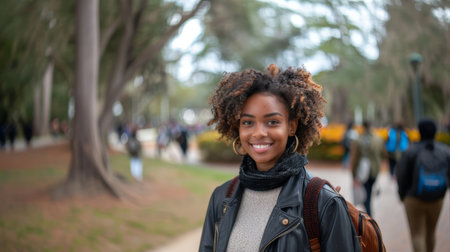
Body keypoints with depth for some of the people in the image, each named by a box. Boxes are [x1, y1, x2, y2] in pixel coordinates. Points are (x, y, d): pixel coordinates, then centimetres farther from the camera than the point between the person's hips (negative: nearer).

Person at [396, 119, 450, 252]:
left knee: (417, 235, 3)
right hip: (436, 200, 4)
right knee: (430, 232, 22)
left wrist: (402, 194, 9)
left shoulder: (411, 151, -13)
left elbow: (401, 175, -8)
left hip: (414, 199, -3)